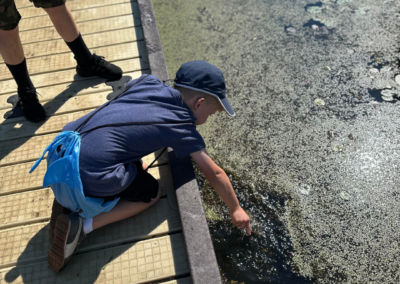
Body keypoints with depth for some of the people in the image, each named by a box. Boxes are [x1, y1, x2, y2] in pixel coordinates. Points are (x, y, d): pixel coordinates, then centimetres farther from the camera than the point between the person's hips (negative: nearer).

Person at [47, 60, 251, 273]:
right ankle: (81, 226, -2)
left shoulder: (149, 82, 11)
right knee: (152, 193, 14)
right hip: (91, 173, -7)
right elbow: (214, 173, 5)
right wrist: (235, 209, 21)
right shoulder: (181, 128, -3)